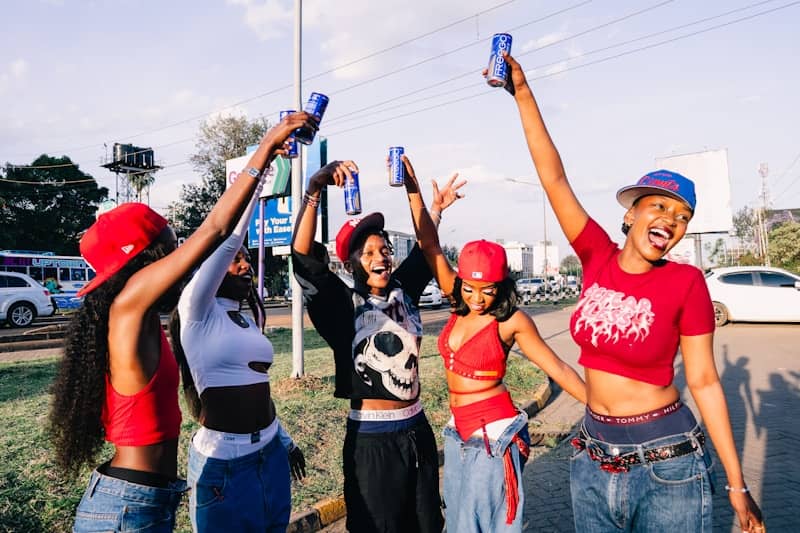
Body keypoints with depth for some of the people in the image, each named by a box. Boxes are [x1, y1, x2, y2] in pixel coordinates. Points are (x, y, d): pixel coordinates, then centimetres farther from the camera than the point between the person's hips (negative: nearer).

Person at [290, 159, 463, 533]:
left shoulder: (403, 291, 4)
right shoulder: (342, 305, -11)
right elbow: (303, 254, -23)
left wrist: (411, 186, 10)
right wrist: (315, 191, -33)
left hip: (417, 429, 5)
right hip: (371, 437, -5)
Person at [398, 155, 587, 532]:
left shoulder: (511, 320, -15)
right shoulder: (460, 304, -1)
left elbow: (558, 368, -11)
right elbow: (430, 246, -3)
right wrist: (413, 190, -8)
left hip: (492, 433, -6)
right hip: (459, 432, 6)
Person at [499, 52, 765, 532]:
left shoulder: (686, 282, -12)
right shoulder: (598, 257, -5)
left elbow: (704, 380, -7)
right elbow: (553, 177, -7)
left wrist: (737, 484, -4)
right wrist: (523, 93, -8)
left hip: (667, 464, -3)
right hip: (594, 459, 3)